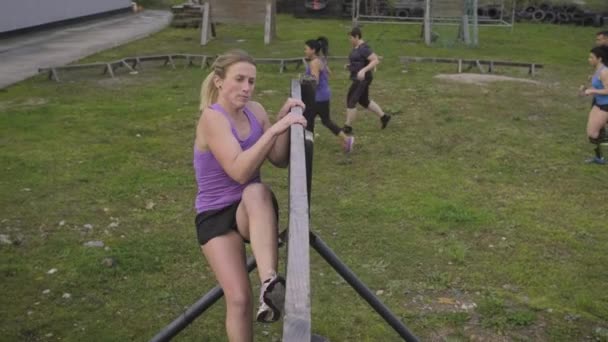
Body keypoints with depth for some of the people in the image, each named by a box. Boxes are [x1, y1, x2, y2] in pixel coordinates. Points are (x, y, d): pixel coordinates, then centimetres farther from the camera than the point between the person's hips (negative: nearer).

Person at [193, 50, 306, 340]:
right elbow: (239, 172, -30)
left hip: (253, 211, 3)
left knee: (257, 191, -36)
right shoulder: (212, 118, -18)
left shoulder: (255, 111, 1)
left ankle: (270, 283, -45)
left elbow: (280, 161, 2)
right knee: (239, 298, -18)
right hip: (215, 215, -3)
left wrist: (283, 120, -11)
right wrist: (274, 129, -34)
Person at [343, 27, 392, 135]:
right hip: (359, 79, 11)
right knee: (364, 101, 19)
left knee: (351, 101, -6)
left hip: (362, 79, -11)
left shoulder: (363, 48, -19)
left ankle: (348, 127, 2)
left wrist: (363, 70, -32)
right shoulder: (357, 47, 11)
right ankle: (384, 116, 28)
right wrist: (351, 65, 13)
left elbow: (376, 61, -24)